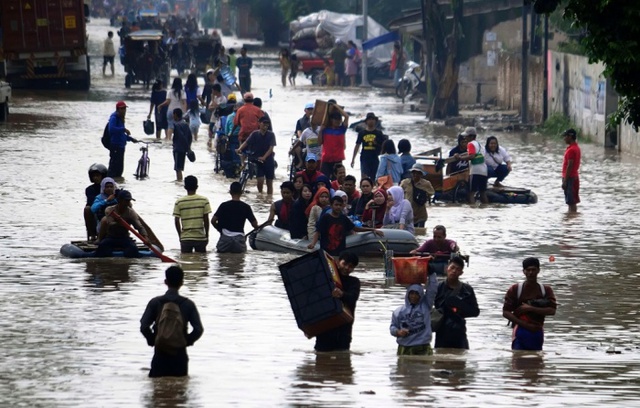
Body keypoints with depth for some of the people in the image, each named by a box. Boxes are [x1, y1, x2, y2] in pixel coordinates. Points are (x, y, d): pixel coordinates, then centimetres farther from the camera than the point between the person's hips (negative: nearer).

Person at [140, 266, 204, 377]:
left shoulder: (155, 303, -3)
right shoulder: (188, 304, -2)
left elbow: (144, 327, -10)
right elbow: (198, 329, -8)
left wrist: (152, 341, 5)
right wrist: (187, 342, 6)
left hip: (160, 354, 0)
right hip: (180, 355, 0)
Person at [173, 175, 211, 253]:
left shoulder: (179, 202, -3)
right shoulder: (204, 200, -4)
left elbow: (176, 221, -2)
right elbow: (206, 220, -3)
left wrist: (180, 235, 11)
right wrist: (207, 235, 8)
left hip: (185, 238, 0)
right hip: (200, 237, 0)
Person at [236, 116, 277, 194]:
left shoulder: (271, 135, -3)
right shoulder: (255, 134, -1)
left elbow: (271, 148, -11)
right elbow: (246, 142, -9)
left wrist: (264, 157, -26)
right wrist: (239, 149, -29)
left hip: (268, 161, 0)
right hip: (258, 161, 0)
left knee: (269, 182, 4)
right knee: (260, 181, -13)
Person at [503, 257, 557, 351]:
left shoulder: (546, 290, 7)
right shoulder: (515, 289, 1)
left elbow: (552, 311, -6)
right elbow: (506, 312, -3)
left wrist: (531, 309, -15)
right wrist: (525, 324, -13)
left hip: (537, 332, 3)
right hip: (520, 332, -3)